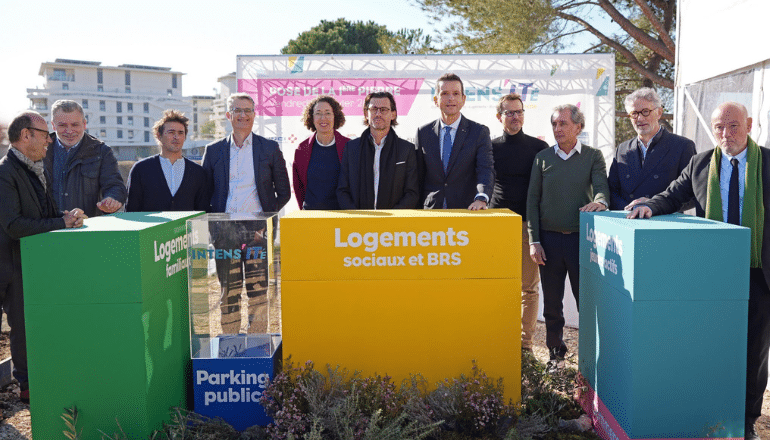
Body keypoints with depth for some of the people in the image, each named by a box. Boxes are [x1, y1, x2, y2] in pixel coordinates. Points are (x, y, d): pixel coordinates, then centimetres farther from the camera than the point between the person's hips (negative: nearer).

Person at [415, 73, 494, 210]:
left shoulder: (480, 132, 4)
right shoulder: (423, 133, 10)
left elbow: (486, 169, -8)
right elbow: (418, 176, 11)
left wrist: (481, 198, -28)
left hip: (467, 210, -1)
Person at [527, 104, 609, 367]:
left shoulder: (593, 156, 6)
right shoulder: (543, 157, 9)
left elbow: (601, 187, -7)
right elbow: (532, 200, 6)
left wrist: (600, 201, -33)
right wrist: (534, 241, -1)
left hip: (582, 237, -1)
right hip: (549, 239, 2)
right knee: (552, 303, 8)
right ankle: (556, 352, 23)